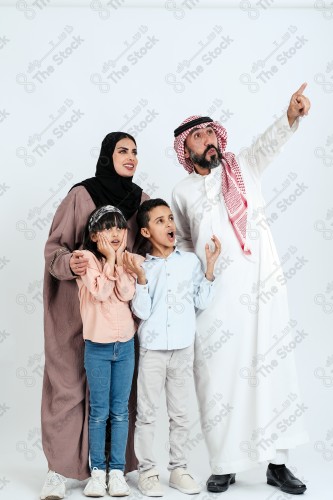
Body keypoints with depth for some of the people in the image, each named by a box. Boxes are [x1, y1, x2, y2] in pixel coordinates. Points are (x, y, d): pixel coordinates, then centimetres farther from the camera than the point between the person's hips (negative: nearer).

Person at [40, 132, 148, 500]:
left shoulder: (141, 199, 6)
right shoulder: (81, 194, -7)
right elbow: (54, 247, -5)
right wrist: (68, 263, -25)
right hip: (77, 302, -4)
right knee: (69, 382, -3)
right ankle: (59, 468, 7)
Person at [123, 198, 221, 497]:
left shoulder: (190, 261, 2)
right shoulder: (142, 267, -3)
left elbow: (202, 302, 2)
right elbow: (142, 311, -8)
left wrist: (210, 267, -5)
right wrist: (141, 279, -20)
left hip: (183, 349, 2)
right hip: (152, 349, -2)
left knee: (180, 413, 11)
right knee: (147, 412, 4)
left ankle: (178, 468, 22)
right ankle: (147, 470, 15)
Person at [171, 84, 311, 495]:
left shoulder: (243, 166, 9)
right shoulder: (182, 192, 12)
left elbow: (269, 144, -10)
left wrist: (291, 117, -29)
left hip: (262, 286, 0)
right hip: (213, 296, 0)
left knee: (272, 368, 1)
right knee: (218, 376, 1)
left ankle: (277, 462, 9)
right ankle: (224, 465, 12)